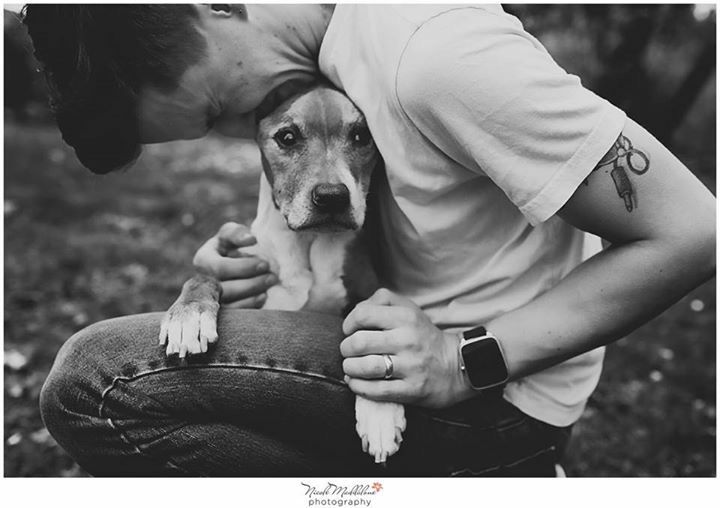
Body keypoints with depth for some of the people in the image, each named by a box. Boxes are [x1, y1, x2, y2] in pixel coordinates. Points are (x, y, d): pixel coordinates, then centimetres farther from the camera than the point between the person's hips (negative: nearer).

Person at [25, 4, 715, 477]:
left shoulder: (435, 59, -25)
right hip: (428, 344, 9)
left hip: (495, 394, -9)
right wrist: (244, 255, -4)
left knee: (93, 380, -18)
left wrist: (472, 358, -22)